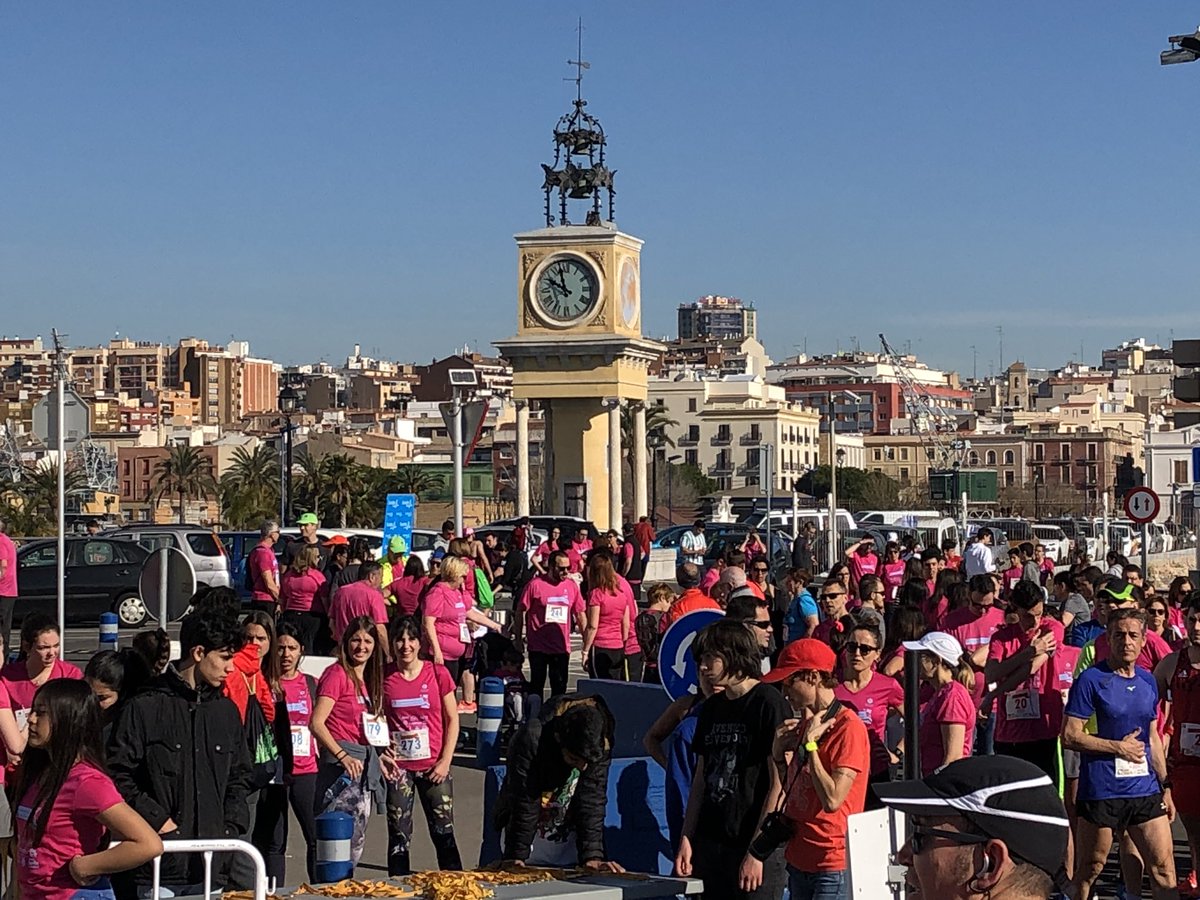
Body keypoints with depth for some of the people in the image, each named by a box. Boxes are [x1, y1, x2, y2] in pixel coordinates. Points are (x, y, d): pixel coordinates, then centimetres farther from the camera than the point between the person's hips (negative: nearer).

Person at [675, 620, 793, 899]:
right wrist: (686, 839, 10)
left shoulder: (769, 704, -9)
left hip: (757, 847, -7)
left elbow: (779, 785, -13)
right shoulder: (712, 708, 13)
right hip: (709, 844, 7)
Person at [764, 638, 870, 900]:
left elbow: (832, 800, -22)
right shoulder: (804, 725, 12)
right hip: (799, 859, 9)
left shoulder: (849, 727, -15)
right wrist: (779, 753, 2)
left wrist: (810, 744, -17)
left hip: (833, 865, -9)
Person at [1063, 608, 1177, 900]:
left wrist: (1165, 787, 15)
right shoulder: (1091, 679, -8)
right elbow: (1070, 736, -12)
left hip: (1145, 790, 5)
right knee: (1088, 871, 5)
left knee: (1164, 868, 1)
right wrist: (1120, 747, -11)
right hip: (1100, 791, -5)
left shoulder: (1147, 681, 11)